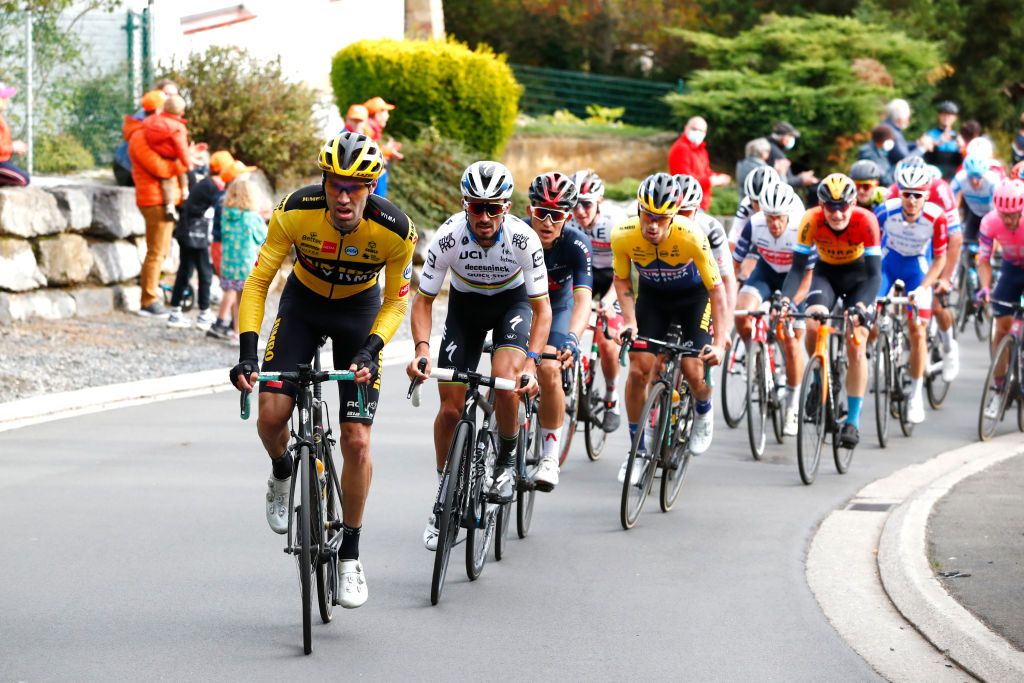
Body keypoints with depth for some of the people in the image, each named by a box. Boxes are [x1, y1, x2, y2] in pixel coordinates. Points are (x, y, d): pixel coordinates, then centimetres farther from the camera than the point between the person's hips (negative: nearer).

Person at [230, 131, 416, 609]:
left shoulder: (396, 230, -28)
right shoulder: (295, 211, -29)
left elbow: (396, 301, -12)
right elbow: (258, 282, -20)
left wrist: (370, 352, -27)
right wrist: (247, 352, -30)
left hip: (360, 312, -1)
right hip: (303, 303, 1)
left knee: (357, 440, -9)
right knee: (271, 414, -18)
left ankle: (349, 555, 6)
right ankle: (282, 473, 19)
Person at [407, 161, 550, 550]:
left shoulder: (524, 239, -31)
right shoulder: (448, 238, -29)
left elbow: (542, 307, -24)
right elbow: (423, 300, -18)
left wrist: (532, 362, -38)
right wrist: (422, 349, -34)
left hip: (512, 302, -1)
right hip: (465, 304, 1)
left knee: (506, 379, -29)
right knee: (451, 406, -7)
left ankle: (507, 461, -3)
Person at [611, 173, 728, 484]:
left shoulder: (691, 236, -36)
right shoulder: (623, 237, -28)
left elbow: (716, 289, -28)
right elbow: (622, 280, -8)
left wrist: (719, 343, -36)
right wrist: (630, 321, -23)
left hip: (693, 295, -2)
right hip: (652, 295, 2)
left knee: (693, 370, -14)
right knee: (639, 369, -10)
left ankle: (704, 412, 22)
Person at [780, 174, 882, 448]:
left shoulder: (865, 221, -31)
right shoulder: (812, 220, -27)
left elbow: (874, 273, -31)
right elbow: (798, 267, -23)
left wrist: (861, 305, -48)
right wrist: (786, 298, -41)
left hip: (858, 275, -1)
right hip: (826, 272, 1)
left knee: (855, 348, -12)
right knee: (813, 325, -26)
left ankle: (853, 421, 0)